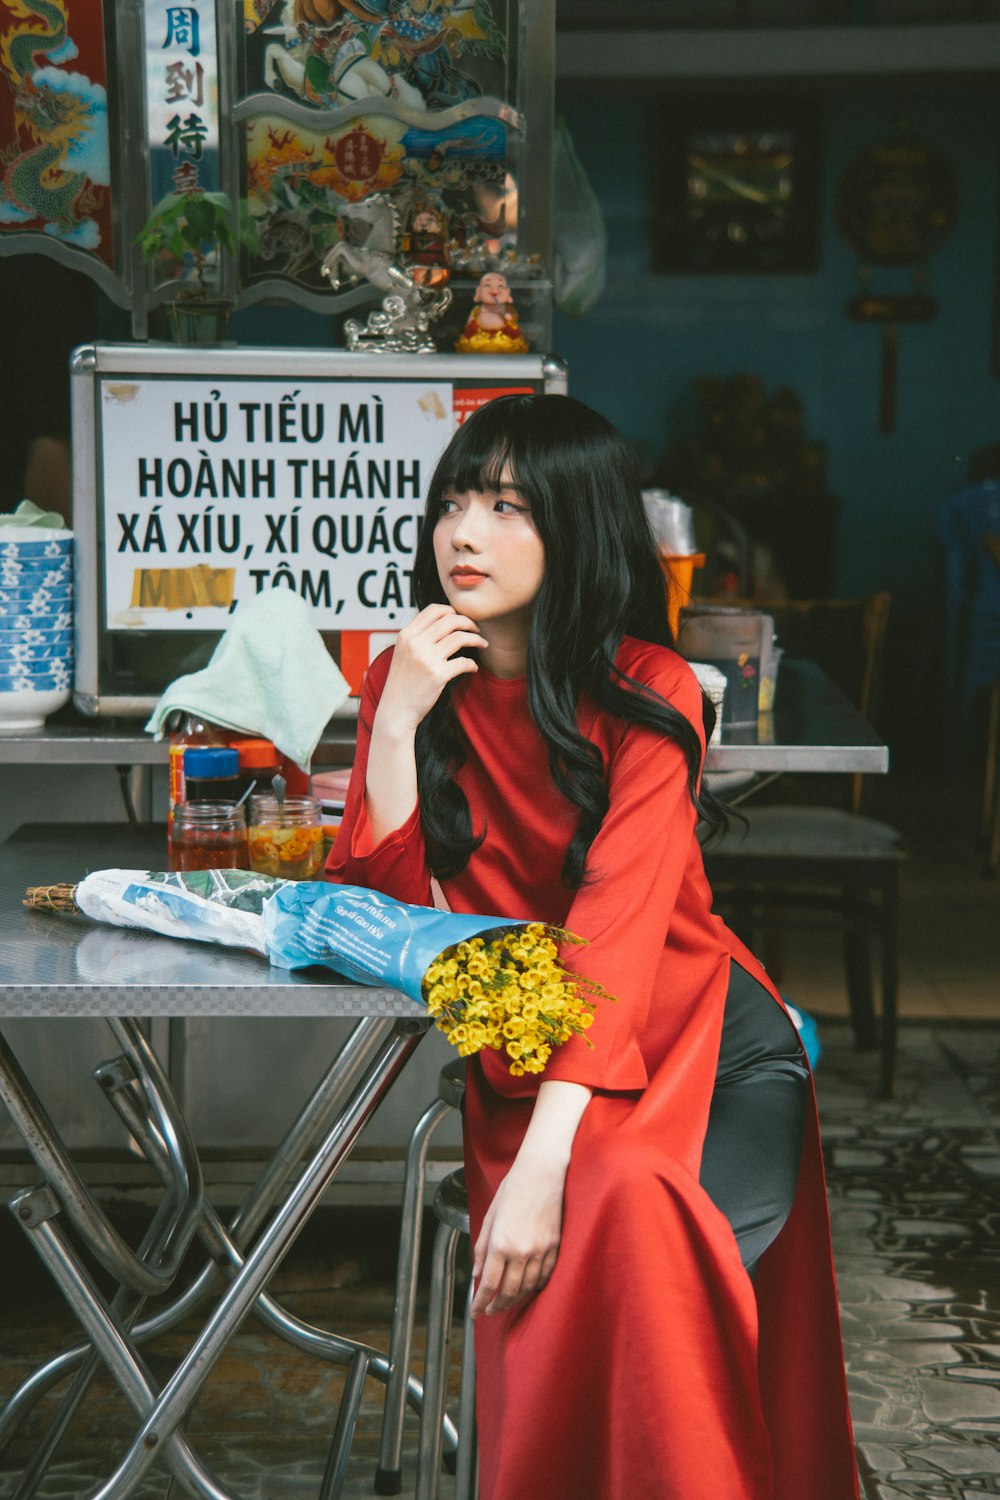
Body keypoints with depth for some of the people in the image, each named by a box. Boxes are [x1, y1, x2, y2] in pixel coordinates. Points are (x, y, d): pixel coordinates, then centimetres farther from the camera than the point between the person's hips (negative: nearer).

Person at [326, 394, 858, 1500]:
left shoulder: (648, 692, -8)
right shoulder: (411, 681, 4)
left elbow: (617, 925, -20)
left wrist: (543, 1166, -30)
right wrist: (395, 719, -15)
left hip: (704, 1042, -2)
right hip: (523, 1065, 2)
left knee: (637, 1219, -31)